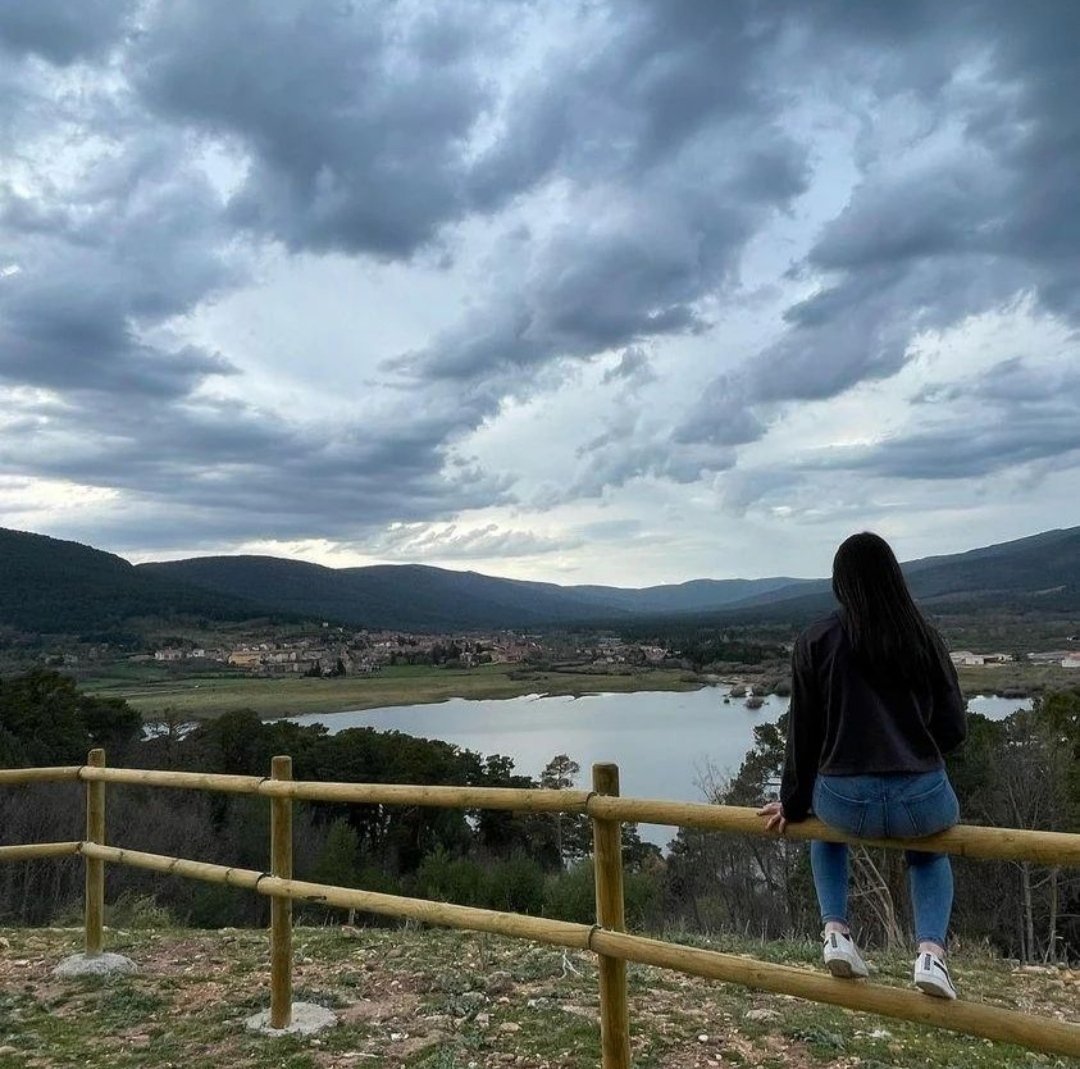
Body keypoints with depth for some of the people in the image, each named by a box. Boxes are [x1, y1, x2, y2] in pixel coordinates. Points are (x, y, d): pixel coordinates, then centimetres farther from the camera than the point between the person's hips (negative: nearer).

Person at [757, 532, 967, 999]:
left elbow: (803, 734, 3)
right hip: (923, 802, 1)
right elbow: (954, 727, 6)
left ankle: (836, 931, 18)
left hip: (848, 803, -1)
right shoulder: (923, 637, 3)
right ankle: (931, 952, 10)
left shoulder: (815, 641, -2)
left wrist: (793, 804, 17)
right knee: (930, 850, 36)